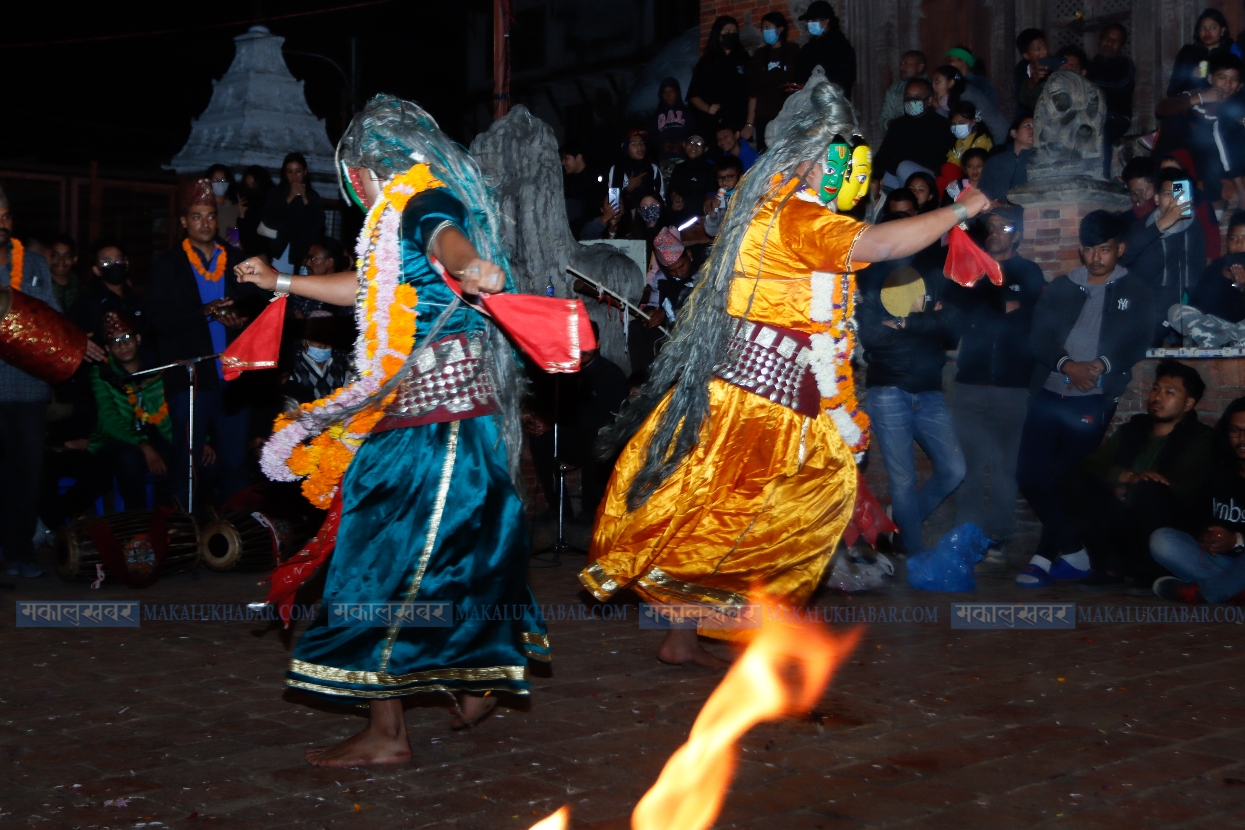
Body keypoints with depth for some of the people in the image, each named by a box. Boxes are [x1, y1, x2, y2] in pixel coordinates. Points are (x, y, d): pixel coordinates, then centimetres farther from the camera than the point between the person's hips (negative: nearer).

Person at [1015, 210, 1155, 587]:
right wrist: (1067, 365, -16)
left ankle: (1045, 557, 8)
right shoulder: (1060, 287, 14)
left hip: (1093, 400, -3)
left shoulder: (1135, 291, 8)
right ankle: (1075, 554, 7)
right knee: (1030, 475, -5)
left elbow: (1136, 343, -2)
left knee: (1064, 480, -5)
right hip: (1049, 394, 3)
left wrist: (1101, 365, -20)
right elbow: (1039, 337, 3)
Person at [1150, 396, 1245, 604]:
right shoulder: (1219, 473, 14)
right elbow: (1196, 518, 9)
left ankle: (1200, 593, -19)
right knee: (1161, 539, -19)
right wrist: (1202, 536, -13)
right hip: (1219, 561, 5)